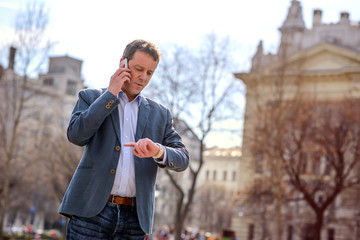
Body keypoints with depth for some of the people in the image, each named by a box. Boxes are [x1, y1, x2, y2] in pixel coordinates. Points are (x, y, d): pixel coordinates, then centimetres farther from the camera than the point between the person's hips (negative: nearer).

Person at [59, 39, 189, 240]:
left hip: (135, 217, 2)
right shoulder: (92, 98, 11)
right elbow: (76, 135, -7)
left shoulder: (160, 114, 16)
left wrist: (158, 151, -16)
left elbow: (183, 159, 7)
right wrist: (110, 94, -4)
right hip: (92, 211, -2)